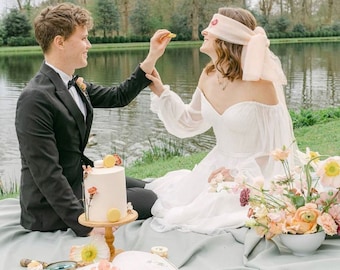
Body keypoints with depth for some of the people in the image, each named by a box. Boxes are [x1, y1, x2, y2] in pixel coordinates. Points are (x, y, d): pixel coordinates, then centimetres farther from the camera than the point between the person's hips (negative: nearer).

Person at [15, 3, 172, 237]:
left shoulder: (73, 85, 1)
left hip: (79, 179, 9)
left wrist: (152, 57, 5)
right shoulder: (35, 98, -26)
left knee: (143, 189, 17)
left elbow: (118, 97, 12)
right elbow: (46, 174, -27)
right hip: (53, 209, -9)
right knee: (148, 200, -4)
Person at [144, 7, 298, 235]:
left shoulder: (261, 85, -24)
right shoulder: (209, 77, -4)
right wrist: (161, 92, 0)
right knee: (171, 199, -2)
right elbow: (189, 124, 10)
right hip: (218, 166, 6)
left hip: (255, 173, -6)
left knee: (204, 215, -16)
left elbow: (277, 149, -17)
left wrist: (238, 175, -24)